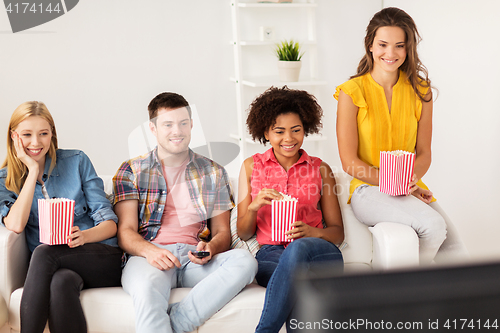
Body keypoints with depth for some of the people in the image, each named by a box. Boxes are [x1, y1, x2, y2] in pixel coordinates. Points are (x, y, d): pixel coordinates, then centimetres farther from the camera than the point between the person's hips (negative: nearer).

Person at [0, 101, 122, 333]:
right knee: (61, 282, -37)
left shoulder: (77, 162, 8)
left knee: (44, 252, -32)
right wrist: (33, 170, -5)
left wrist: (84, 236, -19)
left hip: (101, 259, 0)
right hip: (55, 267, 0)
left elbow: (110, 223, 4)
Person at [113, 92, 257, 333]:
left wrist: (210, 248, -9)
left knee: (244, 261, -31)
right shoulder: (132, 171, 15)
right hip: (148, 256, -2)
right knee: (147, 288, -40)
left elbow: (222, 232, 17)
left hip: (196, 259, 3)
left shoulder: (213, 173, 20)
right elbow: (125, 231, 6)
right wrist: (149, 250, -18)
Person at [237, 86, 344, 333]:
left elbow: (337, 232, 13)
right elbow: (243, 233, 14)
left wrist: (312, 231, -10)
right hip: (270, 255, 0)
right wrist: (254, 206, -9)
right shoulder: (252, 167, 14)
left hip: (317, 251, 0)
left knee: (298, 248, -38)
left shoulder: (320, 169, 14)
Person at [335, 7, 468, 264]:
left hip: (412, 189, 4)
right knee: (432, 224, -29)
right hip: (369, 190, -4)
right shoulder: (352, 92, -4)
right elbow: (349, 162, -6)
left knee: (456, 256, -17)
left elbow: (424, 153, 9)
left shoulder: (420, 91, 8)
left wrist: (410, 180, -14)